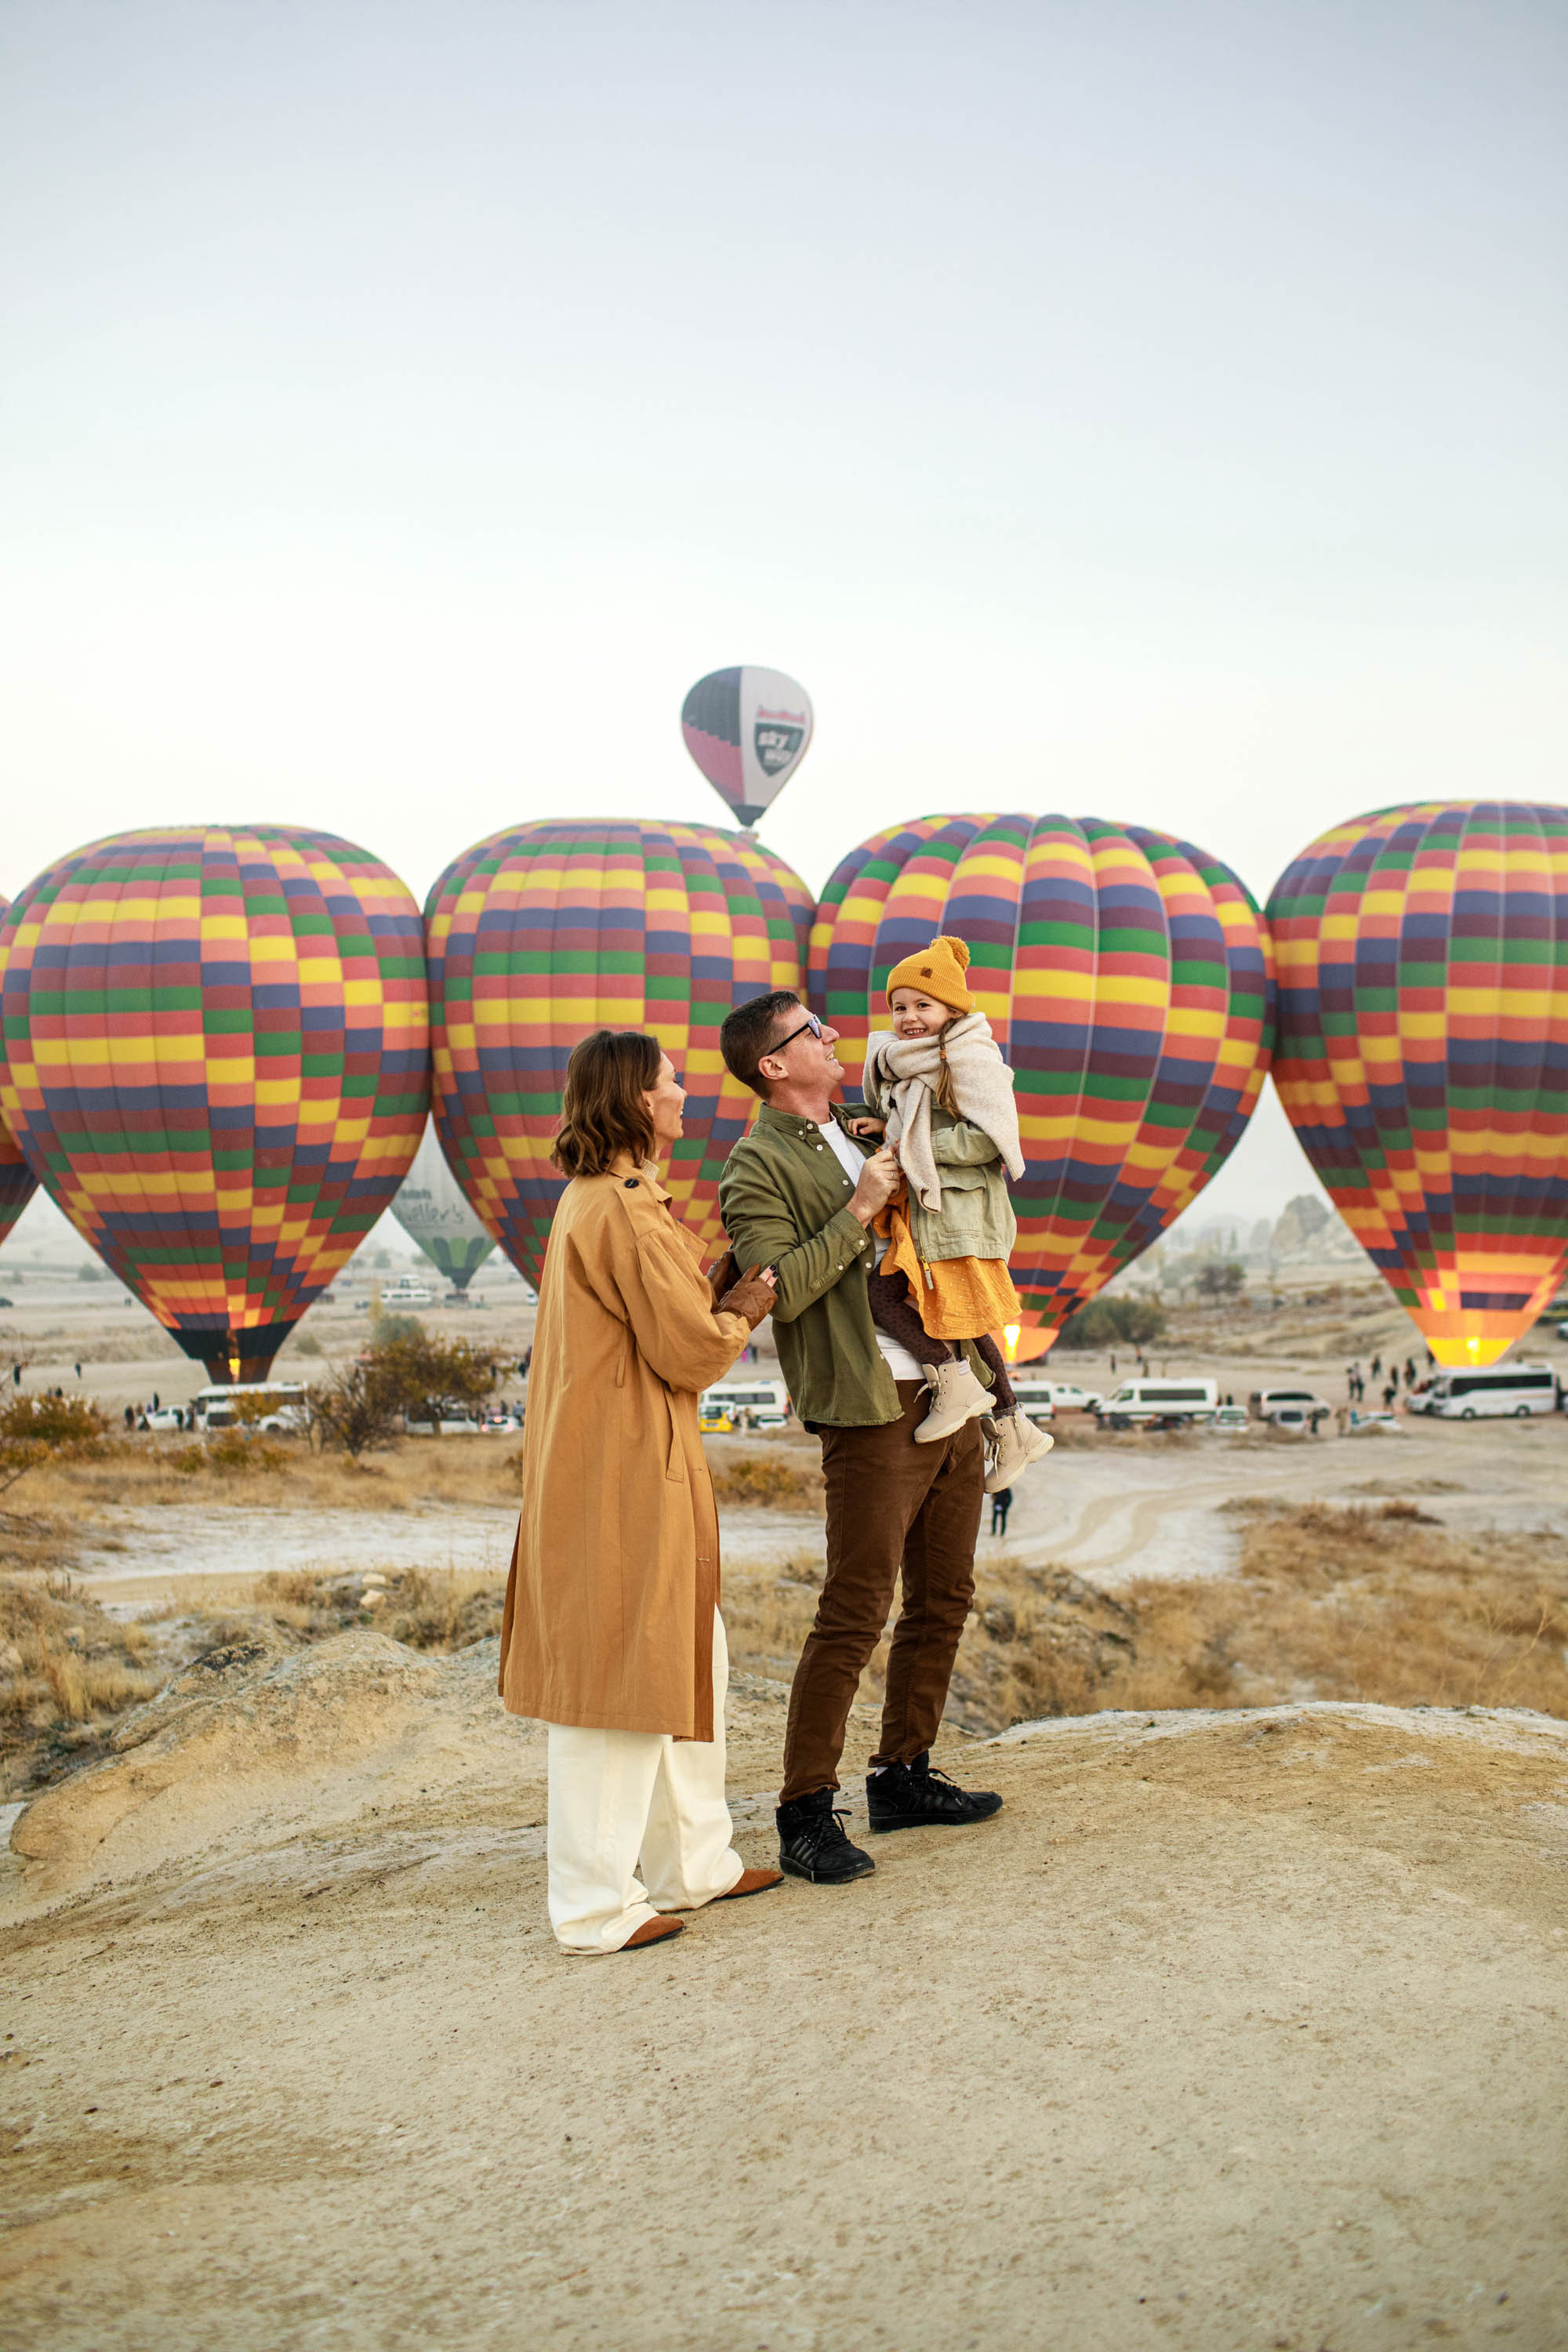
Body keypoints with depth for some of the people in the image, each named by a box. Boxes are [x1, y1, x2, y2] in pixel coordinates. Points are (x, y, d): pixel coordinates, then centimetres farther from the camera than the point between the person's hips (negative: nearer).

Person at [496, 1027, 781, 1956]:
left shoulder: (596, 1199, 15)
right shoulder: (627, 1210, -18)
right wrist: (745, 1311, 0)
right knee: (624, 1680, -3)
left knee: (691, 1658, 18)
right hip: (625, 1471, -11)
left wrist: (728, 1300, 6)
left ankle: (695, 1863, 29)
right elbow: (692, 1350, -17)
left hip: (619, 1466, 11)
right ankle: (599, 1907, 6)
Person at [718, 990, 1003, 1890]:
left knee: (942, 1602, 14)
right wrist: (859, 1208, -18)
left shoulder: (865, 1135, 17)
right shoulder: (758, 1165, -8)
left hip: (950, 1399, 8)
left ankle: (905, 1778, 26)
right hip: (875, 1413, -8)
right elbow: (781, 1288, -19)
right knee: (854, 1616, -7)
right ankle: (806, 1815, 1)